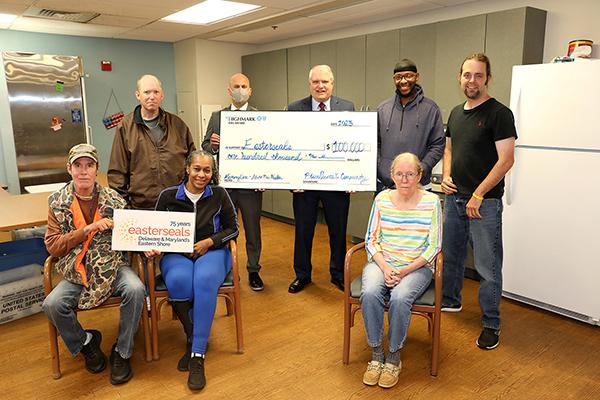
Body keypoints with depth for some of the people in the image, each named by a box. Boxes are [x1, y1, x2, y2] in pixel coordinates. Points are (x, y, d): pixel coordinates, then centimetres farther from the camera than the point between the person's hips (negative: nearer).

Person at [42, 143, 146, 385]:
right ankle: (85, 342, 9)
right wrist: (88, 230, -17)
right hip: (77, 272, 1)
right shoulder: (57, 202, 2)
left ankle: (122, 352, -5)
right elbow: (52, 246, -4)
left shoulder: (113, 199, 0)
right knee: (52, 305, -24)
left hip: (112, 266, -1)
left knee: (136, 290, -29)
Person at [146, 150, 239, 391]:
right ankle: (194, 338, -9)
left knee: (205, 280, -36)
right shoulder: (168, 196, 4)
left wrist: (209, 241, -8)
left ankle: (197, 354, -27)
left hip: (212, 253, -1)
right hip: (177, 255, 1)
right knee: (178, 282, -35)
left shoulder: (219, 195, 2)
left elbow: (233, 228, 6)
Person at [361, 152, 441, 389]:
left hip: (417, 266, -2)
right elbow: (371, 240, 4)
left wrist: (405, 270, -13)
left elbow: (433, 247, -4)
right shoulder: (382, 199, 2)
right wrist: (385, 268, -12)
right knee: (369, 293, -28)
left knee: (399, 298, -31)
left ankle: (394, 356, -6)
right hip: (382, 262, 2)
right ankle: (377, 353, -8)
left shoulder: (431, 201, -4)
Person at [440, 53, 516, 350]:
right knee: (451, 255, 18)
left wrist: (478, 195, -17)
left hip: (485, 202, -7)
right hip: (454, 198, 7)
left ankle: (491, 324, 16)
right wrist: (446, 176, 3)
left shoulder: (499, 113, -10)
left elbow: (506, 159, -15)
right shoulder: (456, 113, 12)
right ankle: (450, 301, 38)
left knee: (488, 266, 1)